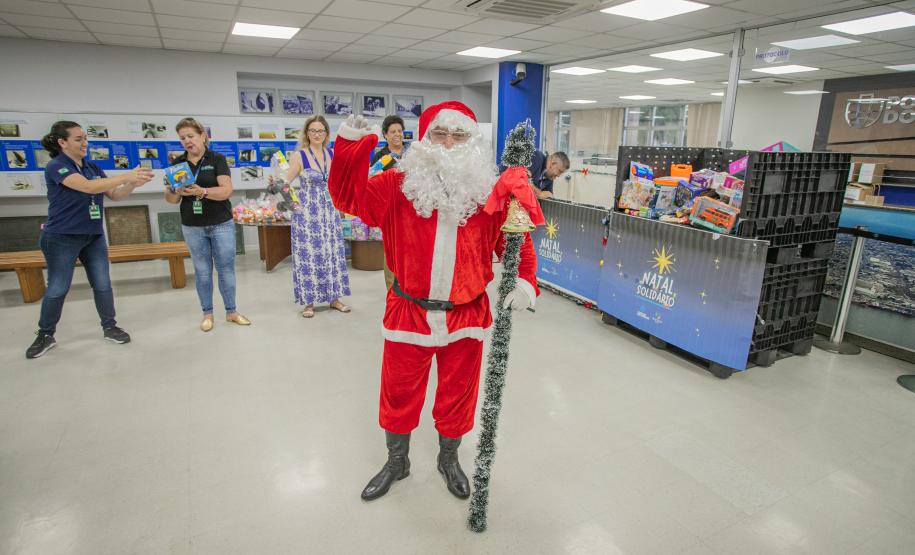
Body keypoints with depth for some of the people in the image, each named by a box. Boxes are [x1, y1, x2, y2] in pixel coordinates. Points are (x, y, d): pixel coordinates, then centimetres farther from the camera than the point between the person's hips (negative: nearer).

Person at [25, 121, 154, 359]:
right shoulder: (56, 167, -15)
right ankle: (45, 336, 21)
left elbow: (115, 194, 3)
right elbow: (88, 187, -30)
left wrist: (132, 183, -17)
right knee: (57, 289, 4)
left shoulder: (93, 167, 5)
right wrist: (126, 175, -36)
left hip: (94, 236, 5)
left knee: (102, 284, 7)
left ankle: (109, 327, 21)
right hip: (62, 238, -5)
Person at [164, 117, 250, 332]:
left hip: (221, 224, -2)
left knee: (226, 269, 4)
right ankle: (207, 314, 20)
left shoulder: (217, 159, -3)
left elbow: (227, 190, -16)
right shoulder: (177, 164, 5)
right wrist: (174, 192, -19)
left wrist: (201, 191, -31)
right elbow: (171, 199, 4)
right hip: (192, 227, 2)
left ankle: (231, 312, 17)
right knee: (202, 271, 9)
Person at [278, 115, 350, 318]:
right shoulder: (299, 156, -6)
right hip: (307, 213, -4)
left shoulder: (332, 155, 7)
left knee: (332, 253, 8)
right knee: (308, 255, 0)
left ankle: (334, 298, 20)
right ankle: (308, 302, 12)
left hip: (330, 212, 4)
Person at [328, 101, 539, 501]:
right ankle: (397, 462, 44)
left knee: (457, 395, 18)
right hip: (408, 313, 0)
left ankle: (449, 460, 46)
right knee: (400, 394, 16)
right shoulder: (398, 186, -4)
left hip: (466, 316, 1)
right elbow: (350, 198, -10)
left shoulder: (488, 193, -3)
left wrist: (525, 281, -14)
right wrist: (350, 147, -23)